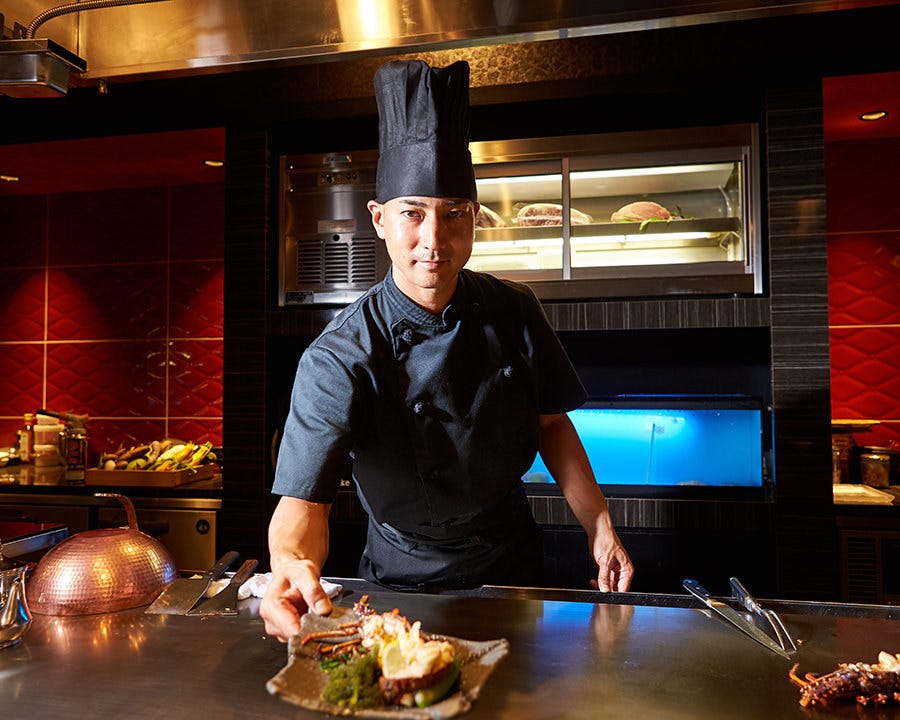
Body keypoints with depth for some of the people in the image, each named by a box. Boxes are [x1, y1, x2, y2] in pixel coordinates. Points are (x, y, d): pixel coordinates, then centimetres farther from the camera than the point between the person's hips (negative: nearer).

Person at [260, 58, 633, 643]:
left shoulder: (514, 312, -9)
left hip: (514, 572, 2)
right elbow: (305, 495, -25)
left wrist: (599, 524, -3)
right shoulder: (339, 360, -22)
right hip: (403, 590, -1)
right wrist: (293, 562, -47)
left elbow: (550, 423, 3)